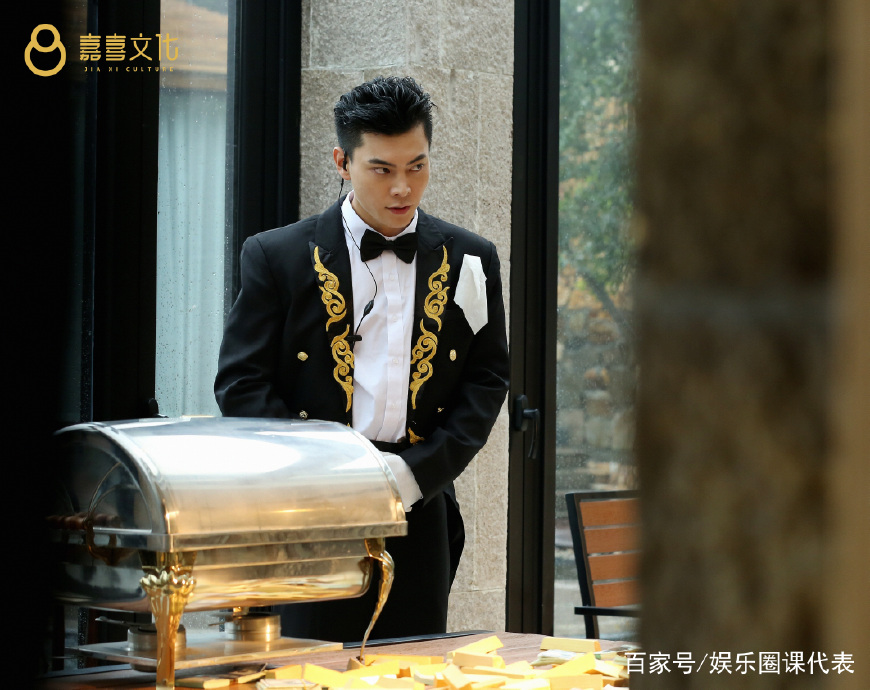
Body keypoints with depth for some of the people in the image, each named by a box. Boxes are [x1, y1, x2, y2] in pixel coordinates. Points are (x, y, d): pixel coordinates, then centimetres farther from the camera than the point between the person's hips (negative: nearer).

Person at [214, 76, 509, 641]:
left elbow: (488, 378, 9)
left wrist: (416, 472, -5)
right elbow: (240, 383, 0)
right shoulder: (279, 256, 3)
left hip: (421, 512, 2)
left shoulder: (469, 261, 10)